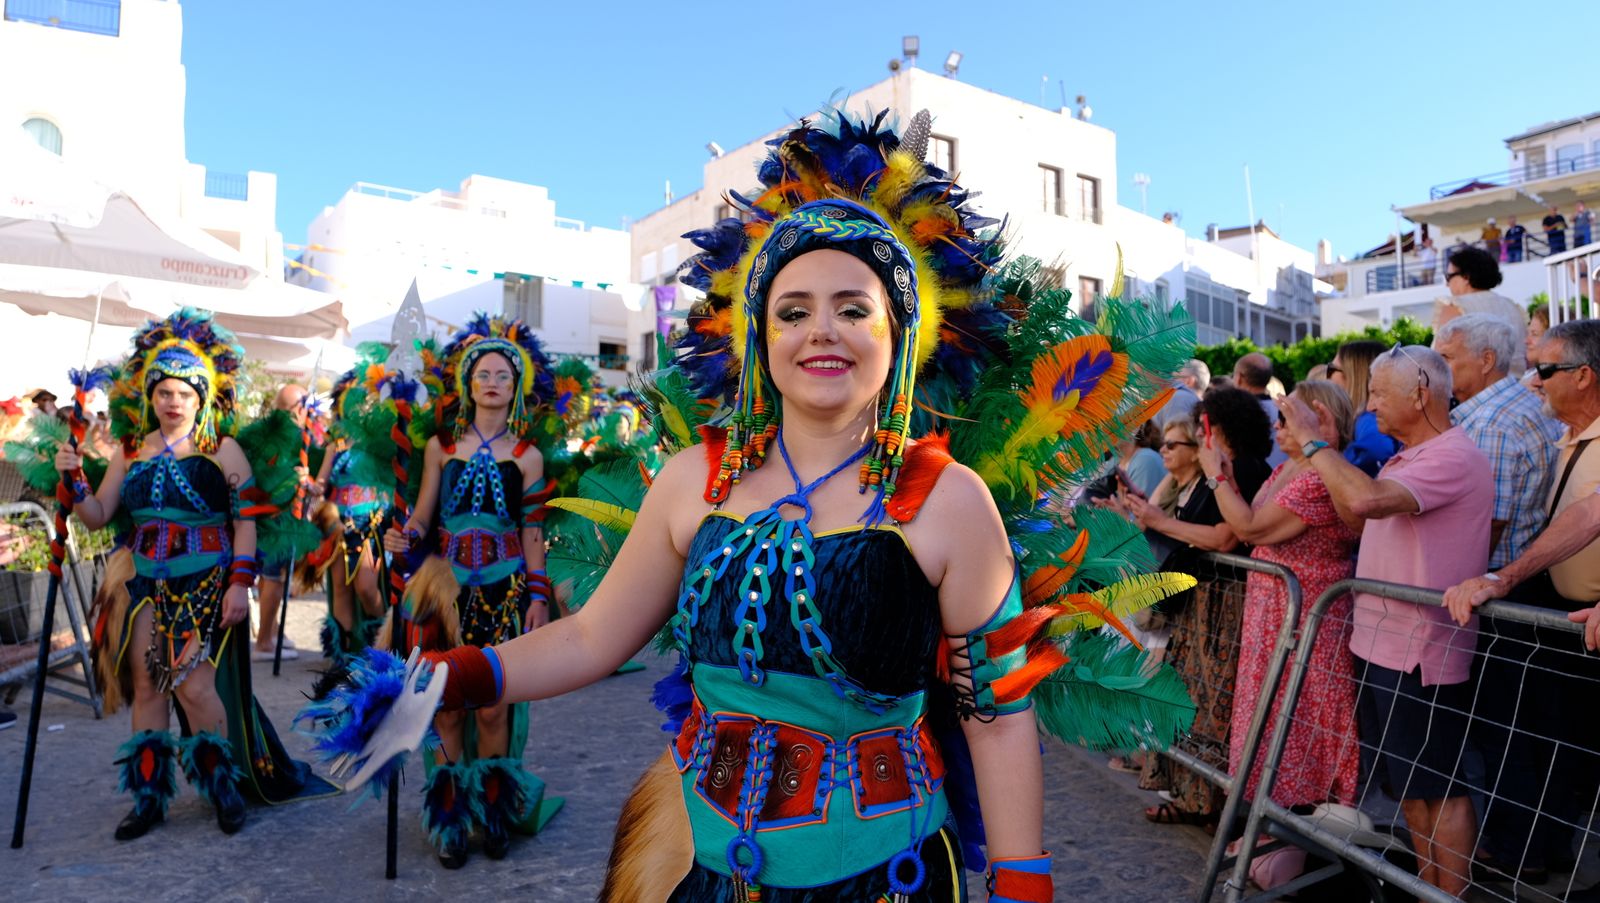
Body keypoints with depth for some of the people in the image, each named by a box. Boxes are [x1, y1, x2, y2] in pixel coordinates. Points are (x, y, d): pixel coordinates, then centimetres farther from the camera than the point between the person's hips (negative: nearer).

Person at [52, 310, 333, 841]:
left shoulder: (223, 449, -3)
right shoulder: (131, 450, 10)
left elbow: (245, 520, -5)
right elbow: (97, 516, 11)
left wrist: (240, 583, -11)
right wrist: (74, 479, -6)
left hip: (205, 583, -4)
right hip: (145, 582, 4)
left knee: (194, 683, -10)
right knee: (147, 685, 5)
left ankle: (223, 786, 9)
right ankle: (150, 796, 17)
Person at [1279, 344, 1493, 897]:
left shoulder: (1453, 457, -18)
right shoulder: (1404, 459, 14)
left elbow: (1366, 499, -34)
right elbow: (1357, 520, 10)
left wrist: (1312, 439, -22)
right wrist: (1317, 449, 3)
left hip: (1422, 655, -10)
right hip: (1379, 644, 10)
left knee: (1439, 788, 4)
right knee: (1407, 784, 20)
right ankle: (1426, 887, 34)